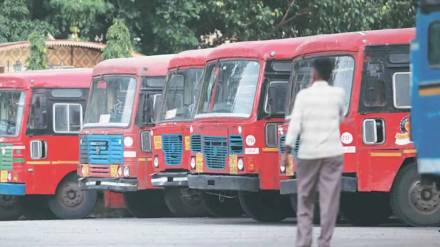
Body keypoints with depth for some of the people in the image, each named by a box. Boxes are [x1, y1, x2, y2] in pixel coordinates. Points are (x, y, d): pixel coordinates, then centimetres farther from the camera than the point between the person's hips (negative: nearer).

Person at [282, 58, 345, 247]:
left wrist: (287, 151, -4)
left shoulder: (304, 95, -1)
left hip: (308, 153, 0)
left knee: (305, 200, 9)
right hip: (332, 152, 0)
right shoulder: (338, 93, 2)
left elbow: (295, 124, -7)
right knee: (329, 201, 1)